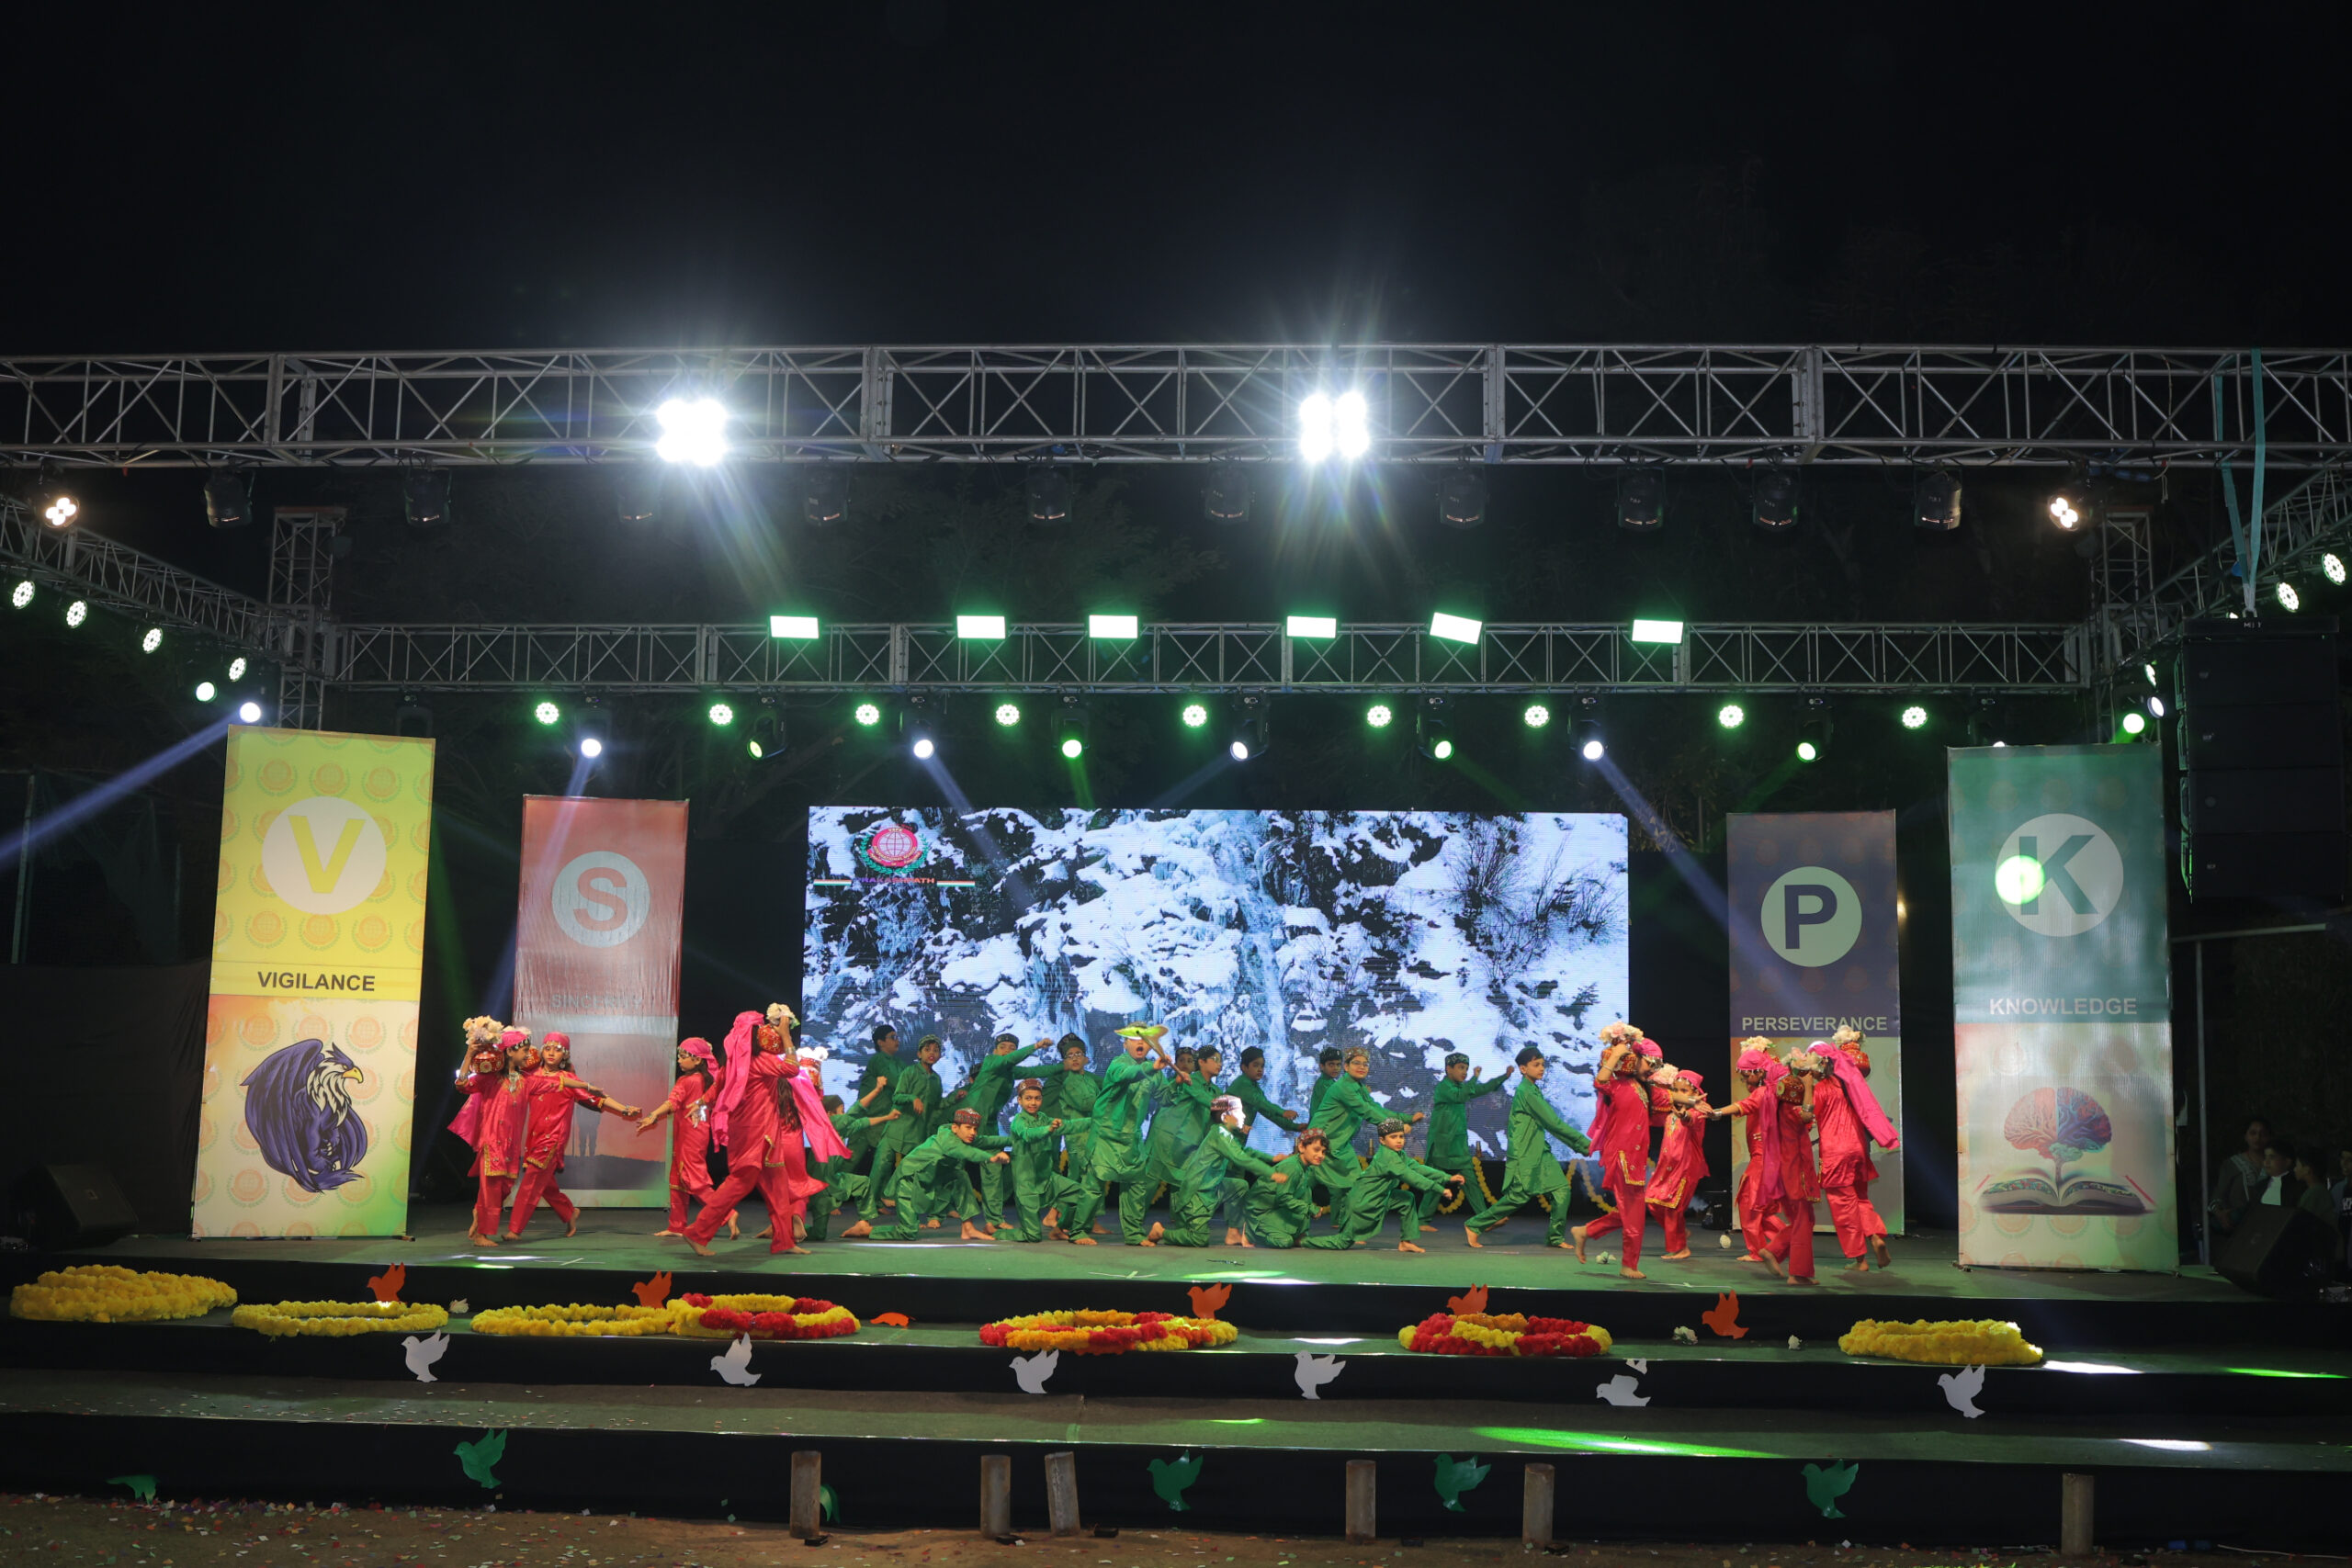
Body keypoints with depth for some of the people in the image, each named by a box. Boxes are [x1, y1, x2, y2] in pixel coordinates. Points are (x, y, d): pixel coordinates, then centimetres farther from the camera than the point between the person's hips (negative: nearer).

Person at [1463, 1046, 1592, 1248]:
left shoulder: (1534, 1090, 15)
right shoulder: (1526, 1092, -16)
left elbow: (1551, 1124, 18)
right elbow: (1553, 1123, -17)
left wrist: (1578, 1145, 12)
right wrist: (1583, 1142, -12)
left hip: (1540, 1152, 9)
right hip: (1524, 1154, -9)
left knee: (1561, 1189, 0)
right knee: (1519, 1195, -6)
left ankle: (1555, 1237, 8)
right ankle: (1473, 1226, 5)